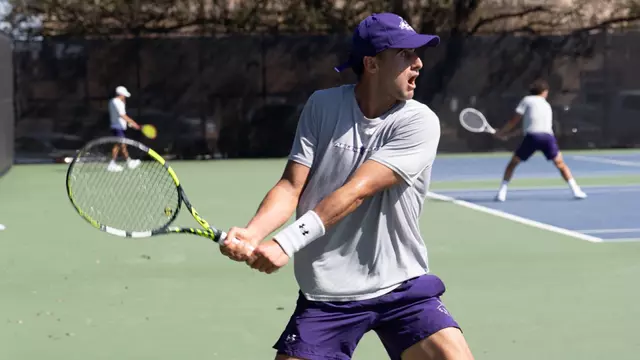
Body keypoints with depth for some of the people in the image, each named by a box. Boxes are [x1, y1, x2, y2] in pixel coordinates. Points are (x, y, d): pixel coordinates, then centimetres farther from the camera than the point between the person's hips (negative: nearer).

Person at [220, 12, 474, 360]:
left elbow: (356, 192, -19)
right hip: (326, 293, 1)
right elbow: (291, 186, -5)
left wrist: (286, 243, -27)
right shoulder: (322, 106, 0)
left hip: (401, 287, -1)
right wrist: (251, 233, -24)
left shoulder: (419, 122, -10)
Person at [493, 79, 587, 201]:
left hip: (532, 136, -3)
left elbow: (515, 120, 6)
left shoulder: (527, 100, 14)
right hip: (547, 136, 3)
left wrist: (502, 132, 19)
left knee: (513, 163, 13)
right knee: (560, 164, 16)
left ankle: (502, 193, 3)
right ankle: (576, 190, 4)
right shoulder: (547, 105, 28)